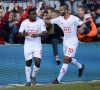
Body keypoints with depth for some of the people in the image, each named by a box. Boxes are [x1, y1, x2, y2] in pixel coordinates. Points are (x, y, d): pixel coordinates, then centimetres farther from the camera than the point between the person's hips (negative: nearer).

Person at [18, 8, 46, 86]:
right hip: (28, 45, 1)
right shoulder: (24, 22, -2)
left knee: (38, 62, -12)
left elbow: (44, 33, -10)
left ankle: (33, 76, 15)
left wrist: (37, 35, -29)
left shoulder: (41, 21, -5)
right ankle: (28, 81, 17)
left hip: (37, 45, -1)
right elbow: (19, 33, -3)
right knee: (28, 63, 6)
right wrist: (24, 34, -26)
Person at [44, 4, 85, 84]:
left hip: (72, 42, -7)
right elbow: (49, 21, 2)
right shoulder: (60, 19, 0)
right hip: (65, 41, 7)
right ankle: (80, 67, 48)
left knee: (66, 60, -9)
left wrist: (81, 29, -33)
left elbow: (83, 25, -12)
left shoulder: (74, 19, -16)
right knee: (69, 59, 19)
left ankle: (58, 80, -9)